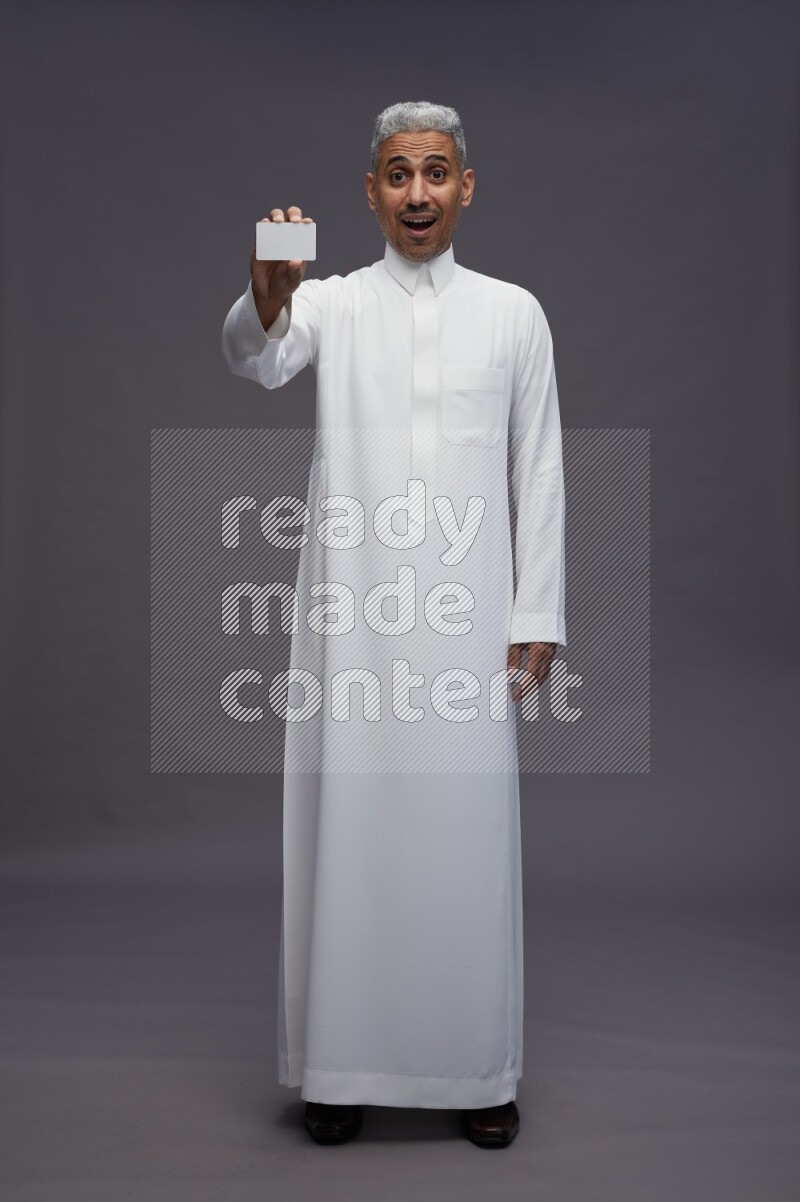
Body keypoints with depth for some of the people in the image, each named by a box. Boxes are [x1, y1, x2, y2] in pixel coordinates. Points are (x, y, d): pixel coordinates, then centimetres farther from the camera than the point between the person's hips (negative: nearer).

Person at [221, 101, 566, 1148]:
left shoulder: (514, 313, 9)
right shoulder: (332, 302, 7)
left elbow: (540, 472, 7)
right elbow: (257, 358, -15)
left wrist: (537, 618, 2)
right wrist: (265, 296, -38)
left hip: (465, 609, 0)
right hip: (350, 604, 0)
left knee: (465, 829, 4)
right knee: (348, 822, 4)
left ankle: (476, 1067, 19)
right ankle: (342, 1061, 19)